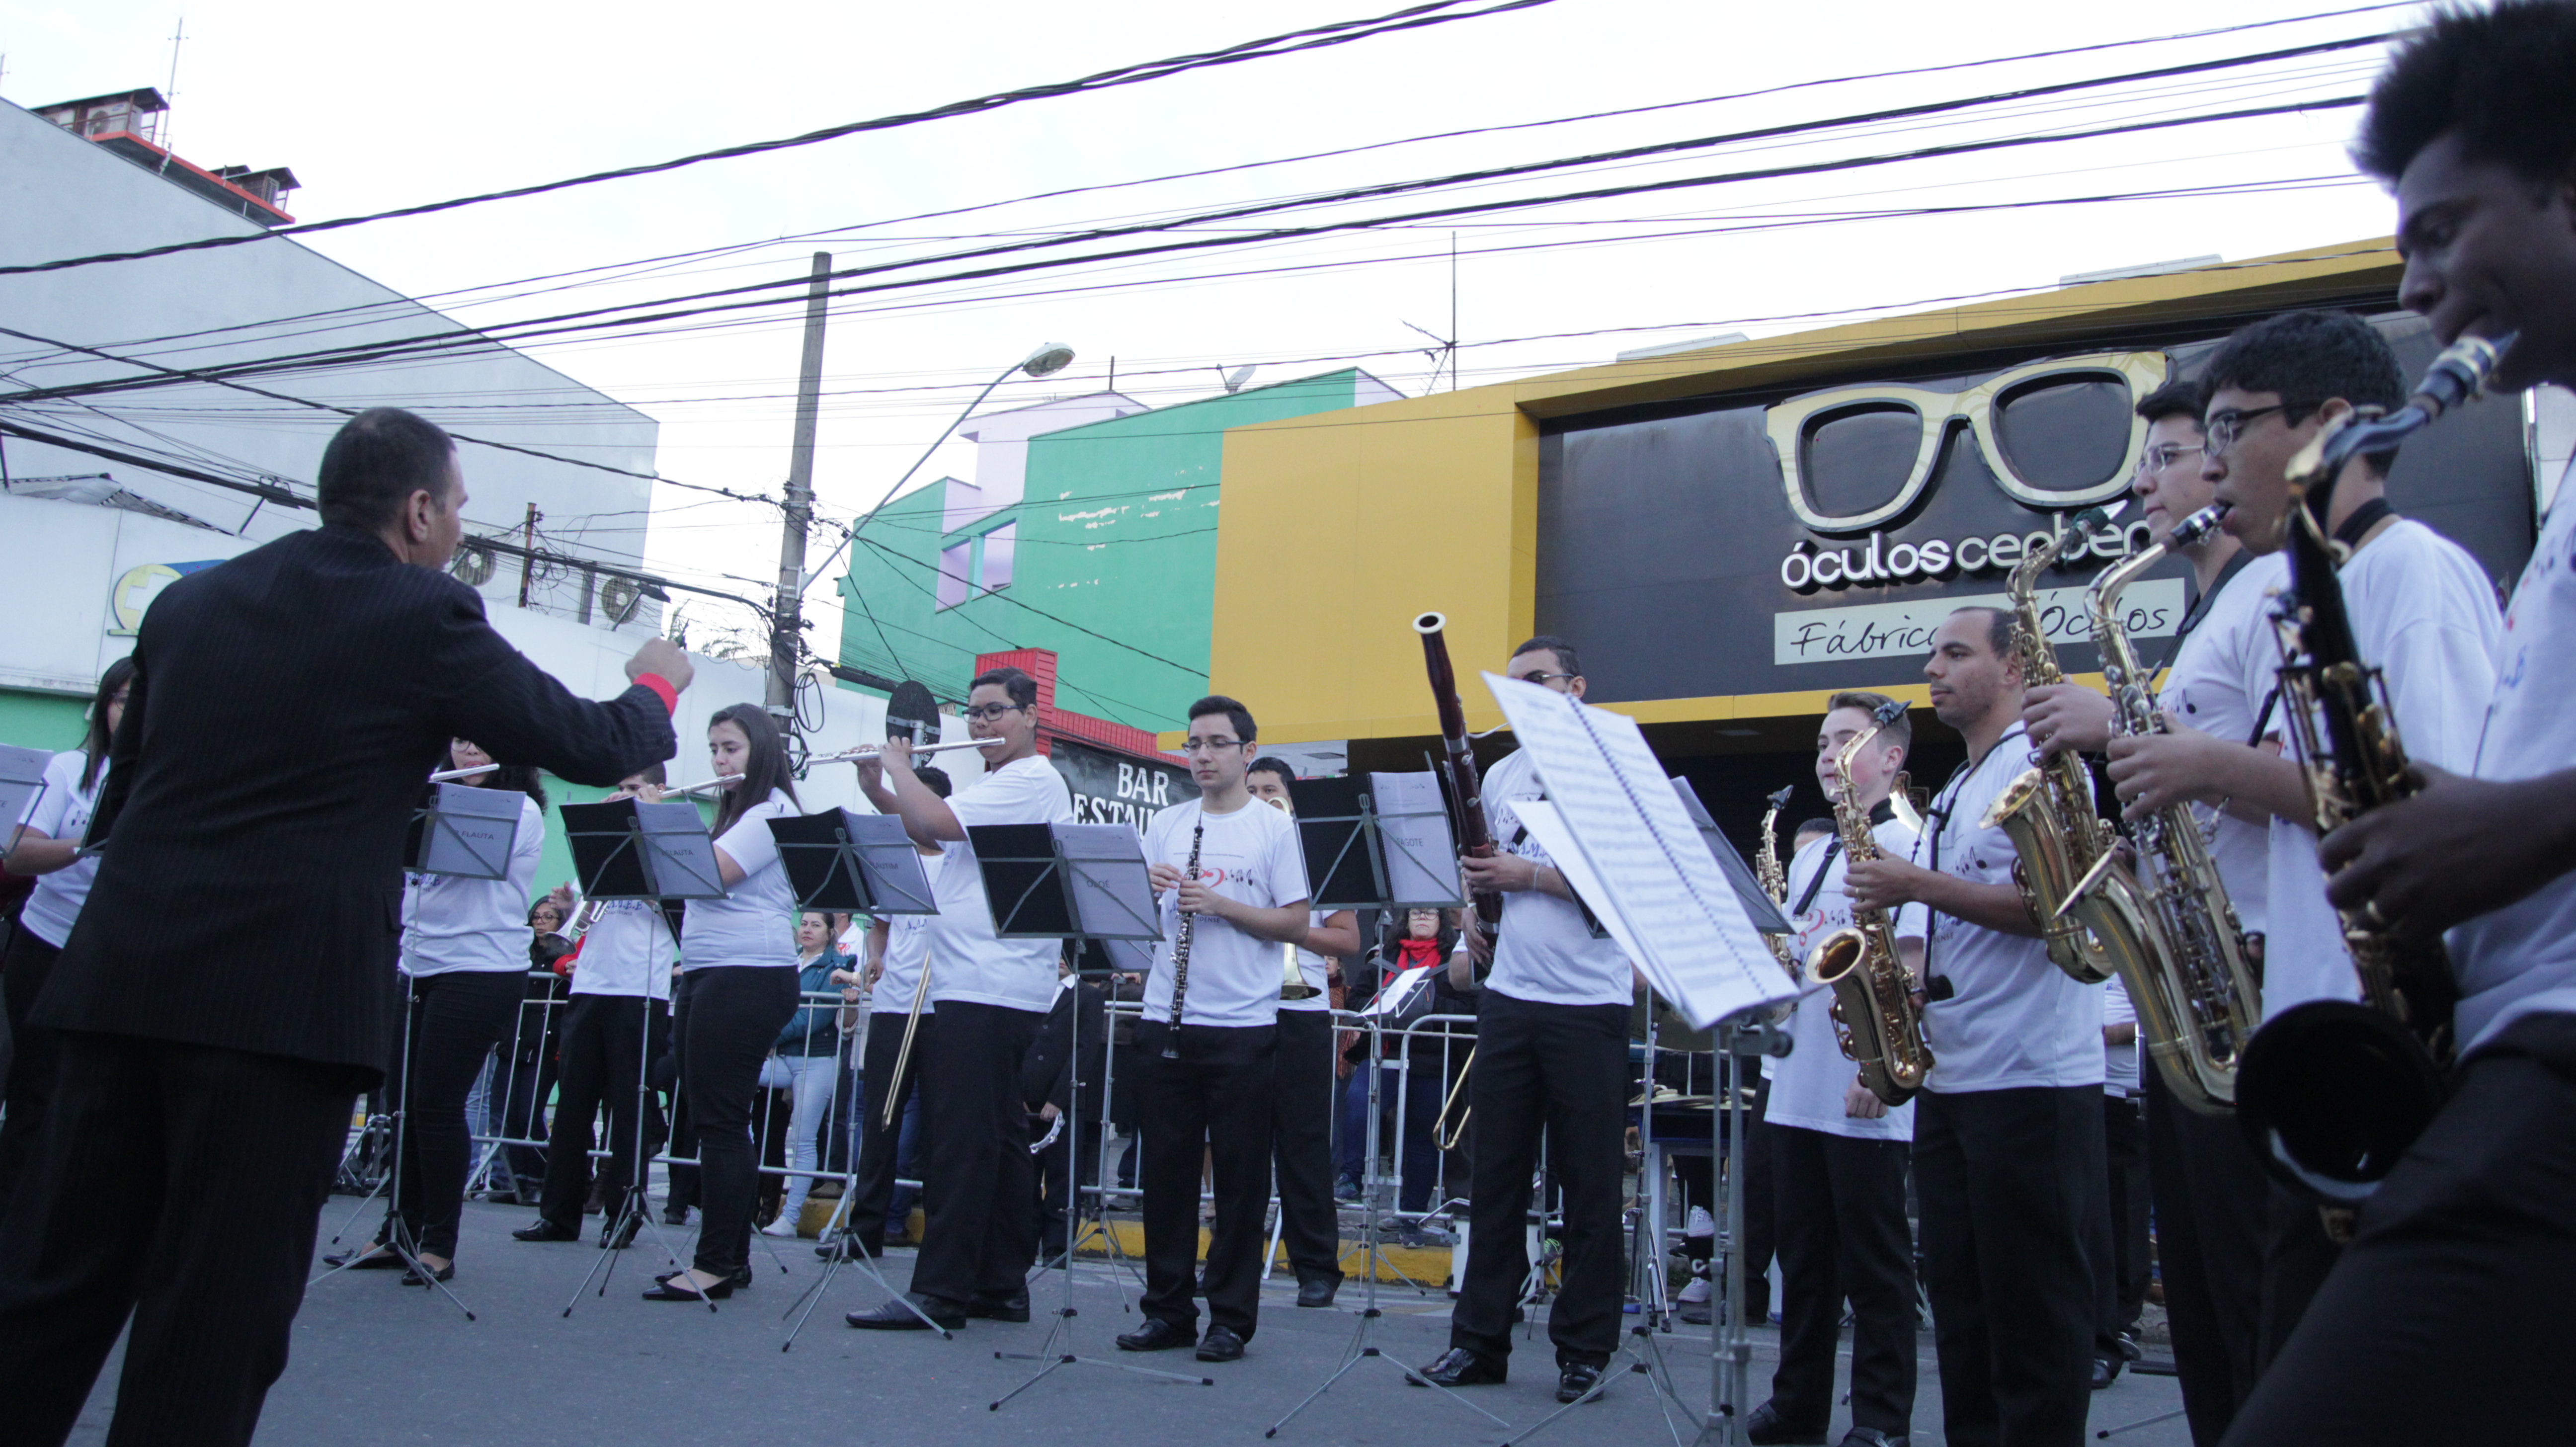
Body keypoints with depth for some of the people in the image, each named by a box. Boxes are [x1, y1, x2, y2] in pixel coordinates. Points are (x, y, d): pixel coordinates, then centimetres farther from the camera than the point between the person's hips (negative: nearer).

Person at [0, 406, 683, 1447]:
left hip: (122, 972, 6)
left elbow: (123, 786, 19)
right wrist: (658, 684, 21)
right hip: (285, 991, -6)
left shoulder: (189, 601, 13)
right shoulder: (425, 618, -4)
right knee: (220, 1299, 4)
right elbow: (593, 747, 2)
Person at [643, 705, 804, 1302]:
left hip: (750, 977, -10)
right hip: (705, 977, 10)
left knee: (720, 1119, -9)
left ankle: (715, 1264, -6)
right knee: (716, 1120, 10)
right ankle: (732, 1256, 15)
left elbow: (710, 871, -18)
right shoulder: (733, 812, 24)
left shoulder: (774, 810, -7)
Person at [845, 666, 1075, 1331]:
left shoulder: (1032, 783, -11)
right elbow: (928, 833, 27)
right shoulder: (996, 785, 23)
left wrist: (899, 765, -4)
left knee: (962, 1143, -10)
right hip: (989, 991, 11)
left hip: (987, 993, -11)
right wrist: (878, 787, 14)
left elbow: (934, 823, -21)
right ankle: (1001, 1285, 15)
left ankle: (939, 1292, -8)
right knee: (999, 1142, 11)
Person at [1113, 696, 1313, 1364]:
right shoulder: (1165, 826, 11)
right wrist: (1145, 891, -9)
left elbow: (1297, 924, -6)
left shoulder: (1274, 827, -1)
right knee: (1166, 1170, 8)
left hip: (1241, 1027, -4)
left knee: (1240, 1177, 2)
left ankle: (1232, 1317, 12)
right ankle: (1167, 1310, 18)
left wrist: (1221, 904, -16)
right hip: (1166, 1021, 4)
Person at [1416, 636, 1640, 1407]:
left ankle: (1584, 1349, 14)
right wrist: (1473, 915, 4)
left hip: (1590, 1004, -5)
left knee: (1590, 1182, 3)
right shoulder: (1501, 775, 12)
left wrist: (1529, 875, -18)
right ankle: (1479, 1340, 18)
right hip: (1510, 996, 5)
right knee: (1496, 1172, 9)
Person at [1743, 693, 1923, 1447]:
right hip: (1796, 1083, 7)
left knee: (1875, 1262, 2)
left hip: (1865, 1089, -7)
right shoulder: (1809, 853, 18)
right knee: (1804, 1253, 13)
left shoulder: (1906, 843, -6)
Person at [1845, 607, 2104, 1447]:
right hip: (1951, 1080, 9)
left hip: (2033, 1082, -9)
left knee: (2033, 1310, -2)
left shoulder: (2040, 764, -7)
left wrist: (1919, 886, -17)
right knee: (1961, 1303, 12)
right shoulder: (1954, 795, 20)